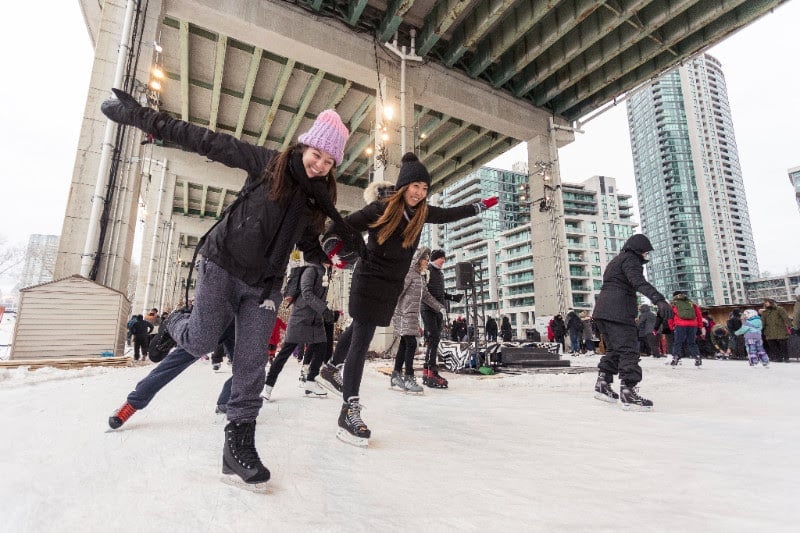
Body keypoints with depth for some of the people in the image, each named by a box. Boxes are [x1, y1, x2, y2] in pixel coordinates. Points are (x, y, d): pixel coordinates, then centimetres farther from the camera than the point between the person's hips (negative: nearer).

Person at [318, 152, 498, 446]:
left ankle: (332, 368, 43)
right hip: (369, 281, -7)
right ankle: (350, 410, -6)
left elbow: (449, 214, 19)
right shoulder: (380, 209, -16)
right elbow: (344, 226, -12)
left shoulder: (422, 212, 3)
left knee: (359, 329, 21)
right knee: (361, 341, -9)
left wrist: (481, 206, 26)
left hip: (392, 286, 7)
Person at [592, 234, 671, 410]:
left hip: (602, 310, 10)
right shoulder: (630, 259, -3)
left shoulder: (616, 260, 28)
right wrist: (658, 299, -36)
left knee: (614, 349, 17)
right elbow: (639, 282, -22)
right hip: (618, 311, -10)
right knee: (628, 350, -9)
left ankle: (602, 384, 18)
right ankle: (628, 391, -13)